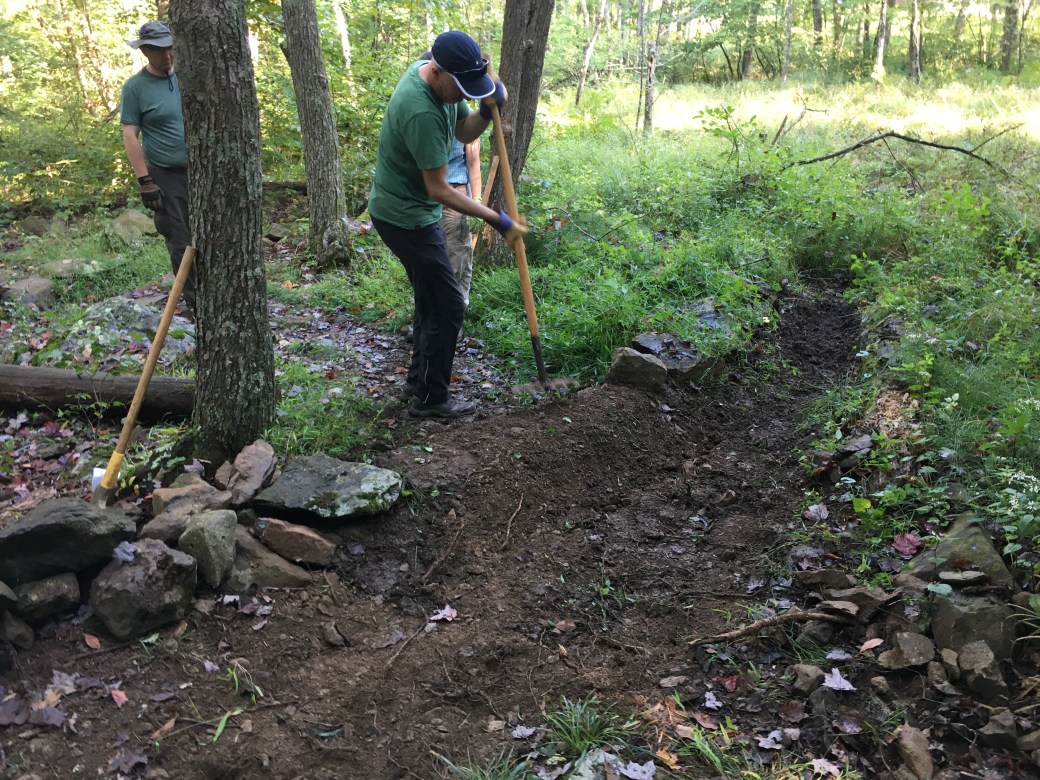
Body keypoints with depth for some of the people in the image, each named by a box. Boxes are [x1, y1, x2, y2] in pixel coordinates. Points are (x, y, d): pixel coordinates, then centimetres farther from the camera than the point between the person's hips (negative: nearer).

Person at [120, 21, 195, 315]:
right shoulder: (135, 87, -6)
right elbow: (130, 135, -8)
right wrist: (145, 181, -14)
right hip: (166, 177, -3)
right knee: (181, 242, 2)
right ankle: (195, 304, 10)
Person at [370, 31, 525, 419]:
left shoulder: (444, 80, -2)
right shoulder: (421, 111, -31)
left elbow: (463, 132, 11)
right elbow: (438, 189, -27)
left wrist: (487, 111, -11)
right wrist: (496, 219, -21)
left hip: (413, 212, 10)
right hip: (405, 217, -10)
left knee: (432, 300, 19)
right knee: (448, 306, -5)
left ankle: (419, 378, 31)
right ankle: (430, 398, 6)